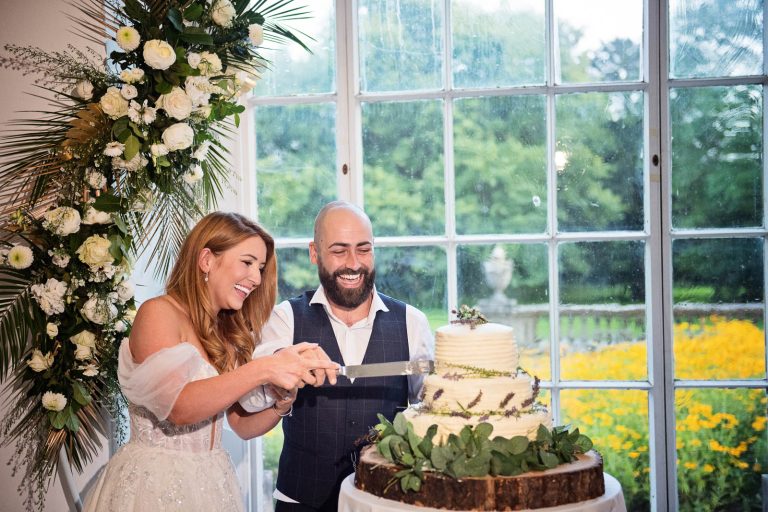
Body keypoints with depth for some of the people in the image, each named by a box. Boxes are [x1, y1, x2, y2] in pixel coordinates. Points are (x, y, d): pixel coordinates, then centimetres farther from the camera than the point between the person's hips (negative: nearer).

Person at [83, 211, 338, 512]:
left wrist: (284, 399, -12)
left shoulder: (231, 333, 8)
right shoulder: (158, 314, -13)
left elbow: (243, 425, 7)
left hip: (212, 483, 7)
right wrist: (262, 370, -32)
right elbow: (179, 407, -25)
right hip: (153, 483, -7)